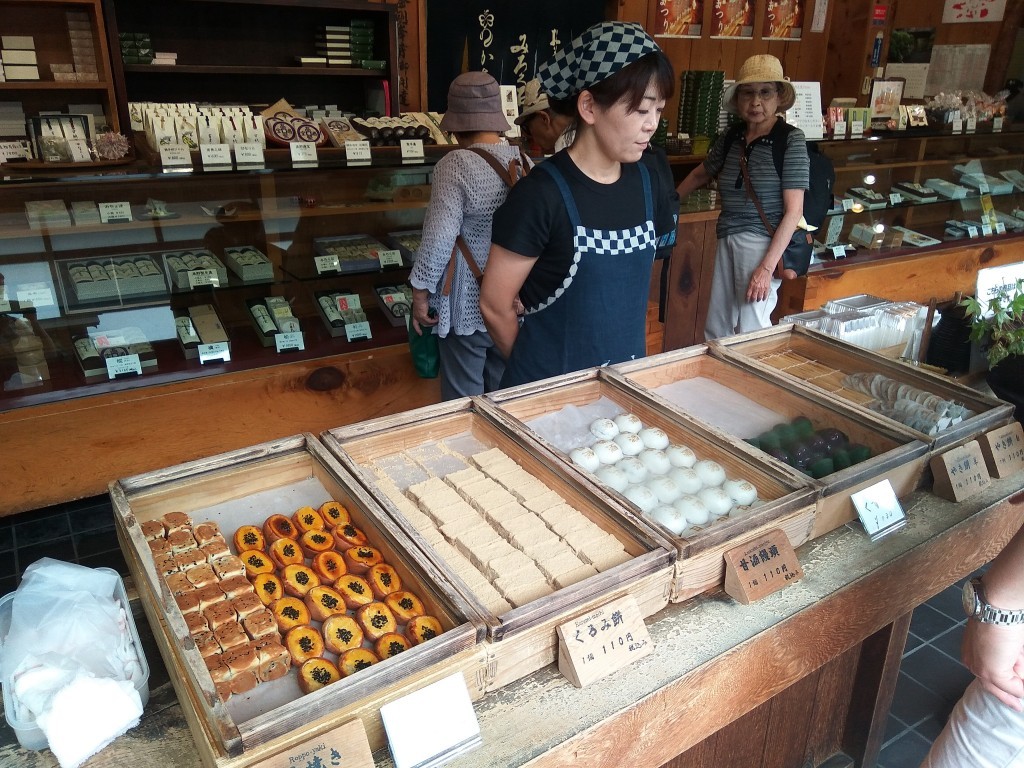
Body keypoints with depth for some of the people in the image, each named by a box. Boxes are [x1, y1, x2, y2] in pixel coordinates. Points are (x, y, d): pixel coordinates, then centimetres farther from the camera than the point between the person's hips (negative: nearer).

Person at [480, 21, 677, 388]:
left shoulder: (647, 183, 0)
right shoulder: (542, 193, -18)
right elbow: (495, 305, -12)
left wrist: (628, 355, 10)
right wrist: (540, 368, 1)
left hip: (627, 376, 6)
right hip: (551, 384, -5)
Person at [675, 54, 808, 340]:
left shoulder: (791, 140, -8)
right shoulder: (730, 137, 8)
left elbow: (793, 211, -13)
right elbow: (700, 175, 27)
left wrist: (767, 267, -19)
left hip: (763, 244, -6)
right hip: (727, 242, 6)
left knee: (751, 334, -9)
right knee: (715, 332, 9)